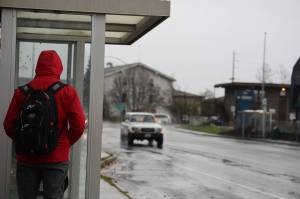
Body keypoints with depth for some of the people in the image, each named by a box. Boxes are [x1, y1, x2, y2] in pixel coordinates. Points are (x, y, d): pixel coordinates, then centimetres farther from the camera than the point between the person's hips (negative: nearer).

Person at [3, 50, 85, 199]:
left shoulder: (22, 92, 0)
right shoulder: (68, 92, -4)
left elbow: (9, 125, -1)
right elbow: (78, 125, -8)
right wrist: (65, 144, 8)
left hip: (27, 158, 2)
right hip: (56, 159, -1)